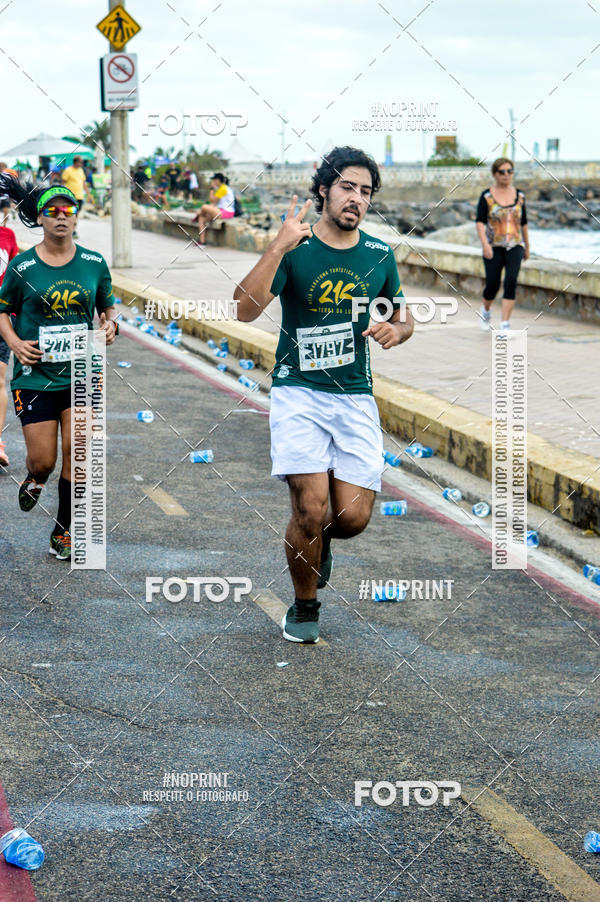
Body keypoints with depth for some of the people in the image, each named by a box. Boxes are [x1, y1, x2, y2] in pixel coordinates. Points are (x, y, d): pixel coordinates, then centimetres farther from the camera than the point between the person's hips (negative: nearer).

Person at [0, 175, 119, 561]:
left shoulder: (94, 263, 3)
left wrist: (111, 325, -6)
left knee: (77, 450, -8)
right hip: (36, 374, -1)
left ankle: (64, 533, 9)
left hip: (82, 372, 1)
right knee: (43, 460, -1)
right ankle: (35, 480, 40)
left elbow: (108, 307, 16)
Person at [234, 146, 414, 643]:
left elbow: (404, 314, 21)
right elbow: (246, 309, -18)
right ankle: (304, 607, 11)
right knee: (312, 508, -14)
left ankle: (319, 541, 33)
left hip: (356, 397, 3)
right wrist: (278, 247, -28)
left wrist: (396, 330, -3)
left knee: (354, 517, -5)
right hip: (298, 392, -3)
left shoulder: (379, 255, 6)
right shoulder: (294, 247, -5)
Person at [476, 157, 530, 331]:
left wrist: (527, 247, 20)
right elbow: (480, 222, -10)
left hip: (515, 246, 2)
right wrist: (485, 244, -25)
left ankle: (505, 324, -17)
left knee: (511, 282, -16)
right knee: (493, 285, -1)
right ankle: (486, 310, 33)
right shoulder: (487, 196, -3)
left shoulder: (519, 196, 7)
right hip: (493, 248, -2)